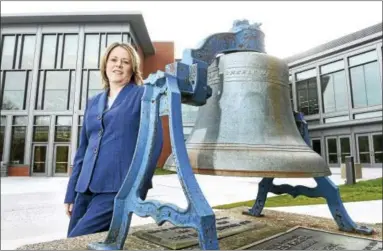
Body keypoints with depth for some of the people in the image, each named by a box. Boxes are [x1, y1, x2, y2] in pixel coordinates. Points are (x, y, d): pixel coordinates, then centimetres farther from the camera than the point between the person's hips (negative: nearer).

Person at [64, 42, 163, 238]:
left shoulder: (143, 95, 0)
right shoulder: (93, 102, 16)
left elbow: (153, 141, -8)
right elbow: (83, 149, 17)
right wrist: (71, 193, 15)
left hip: (119, 187, -6)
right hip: (87, 188, 6)